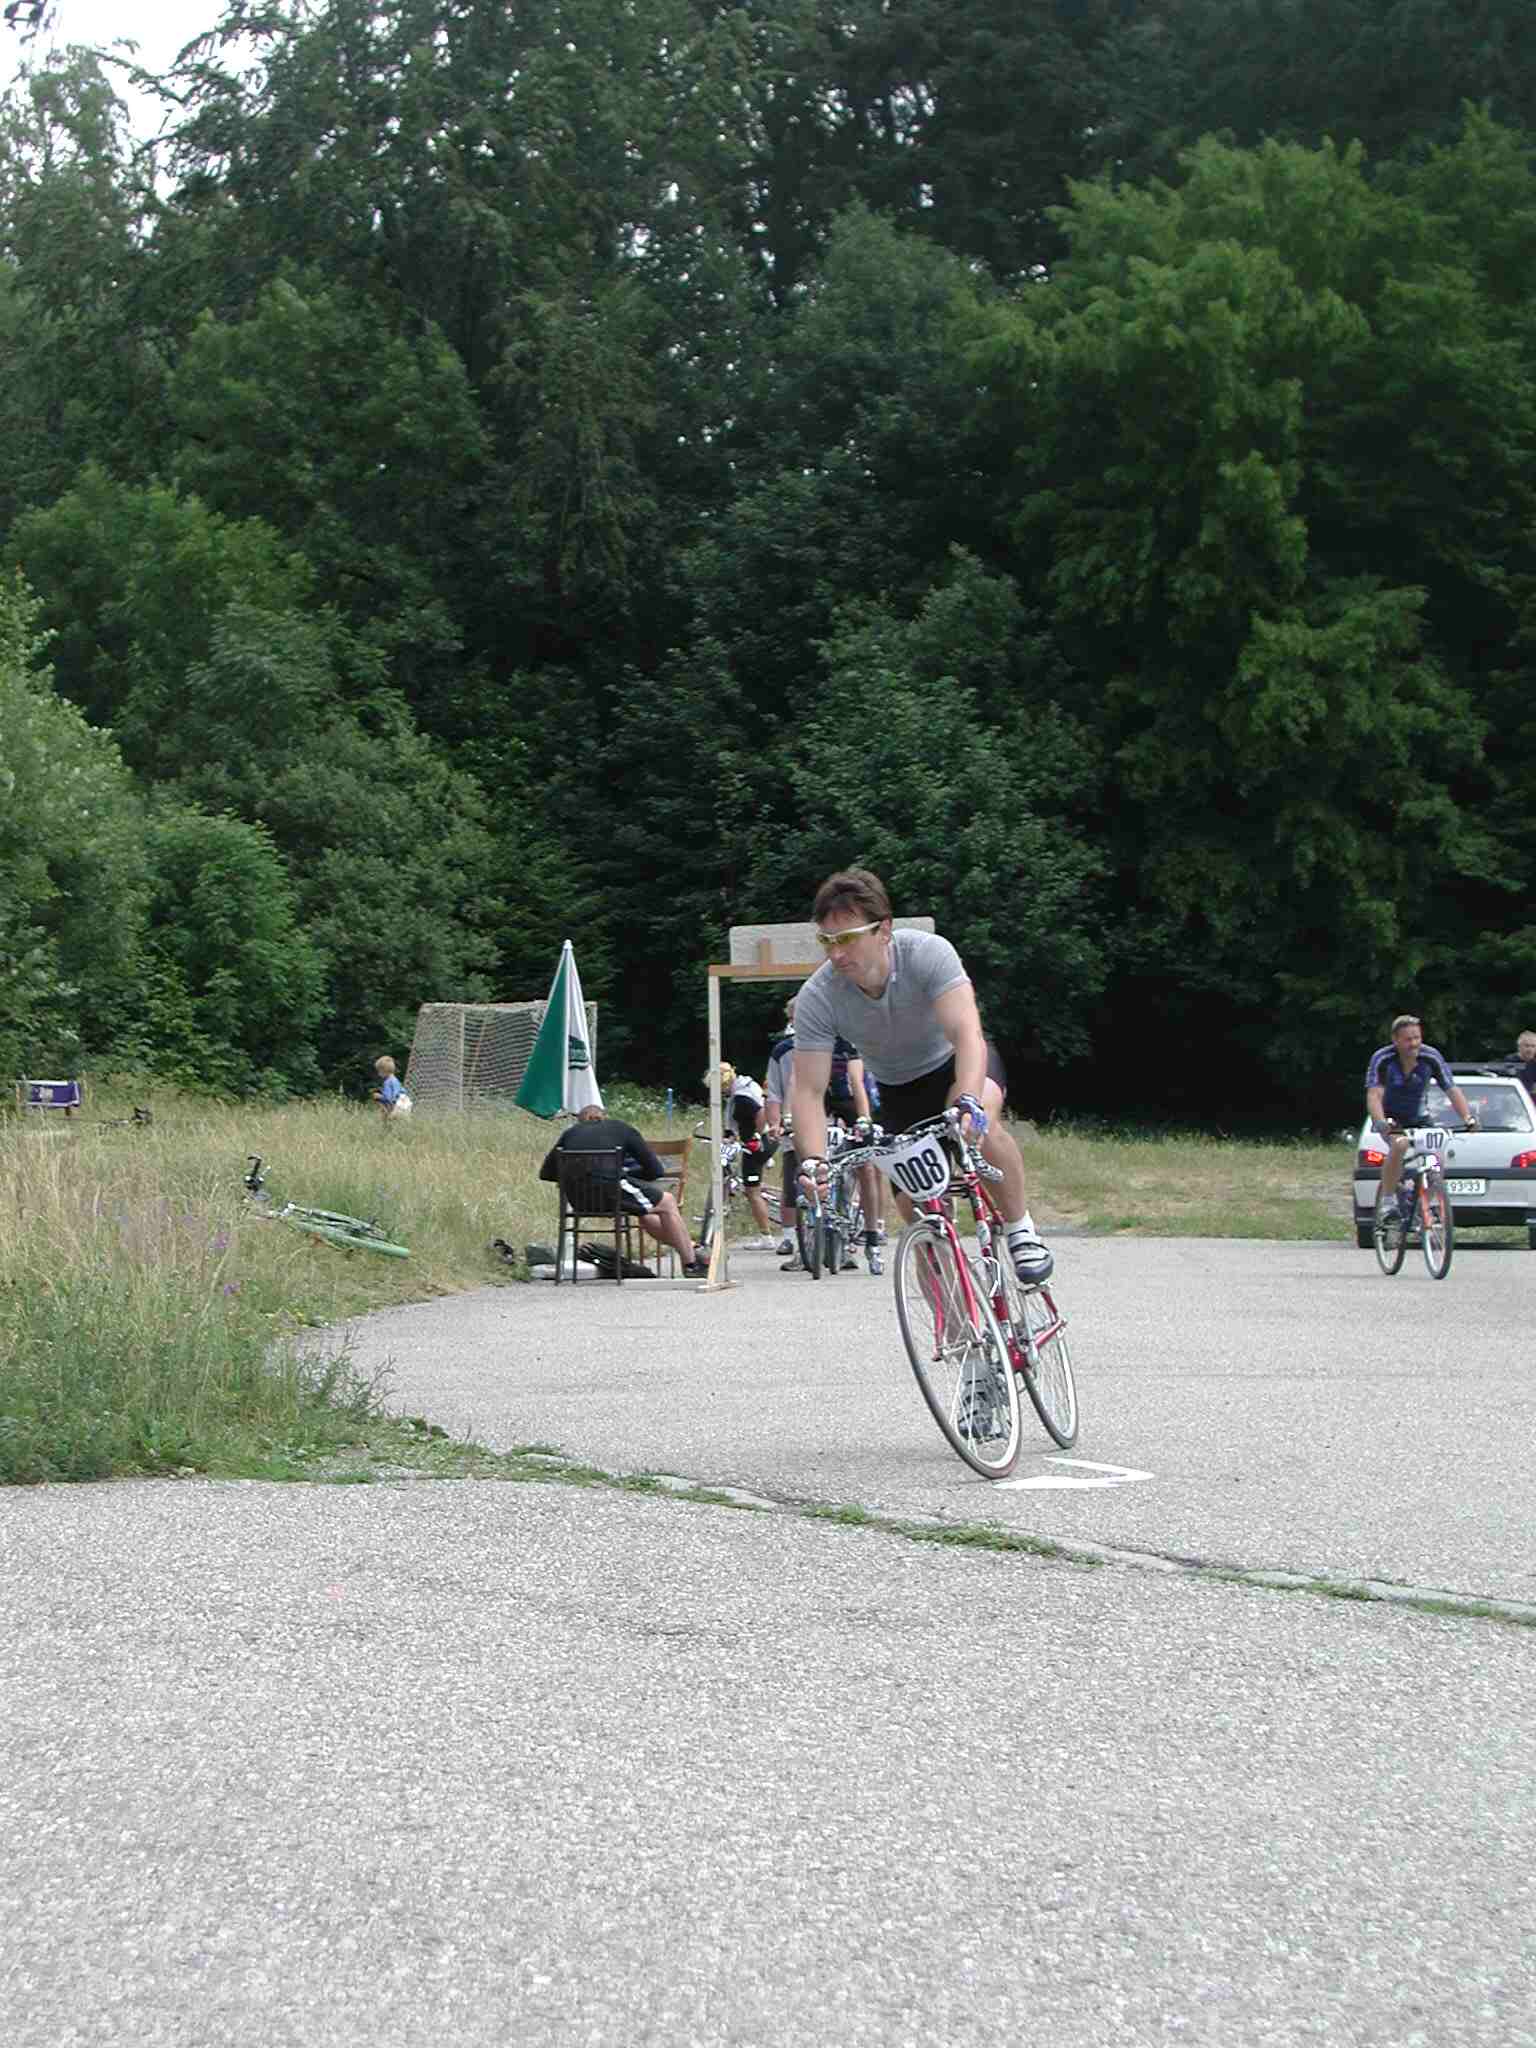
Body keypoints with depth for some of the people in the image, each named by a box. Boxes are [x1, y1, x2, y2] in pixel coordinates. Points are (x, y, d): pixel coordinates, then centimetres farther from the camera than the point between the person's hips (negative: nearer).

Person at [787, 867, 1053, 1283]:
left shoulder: (928, 954, -32)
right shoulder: (816, 998, -26)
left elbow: (967, 1034, -43)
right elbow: (808, 1090, -26)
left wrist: (968, 1102, -61)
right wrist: (812, 1160, -43)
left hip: (955, 1061, -3)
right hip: (898, 1089, 3)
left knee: (979, 1125, -35)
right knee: (916, 1208, -6)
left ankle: (1022, 1231, -16)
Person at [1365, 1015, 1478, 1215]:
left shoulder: (1432, 1058, -18)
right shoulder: (1382, 1059, -24)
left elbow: (1453, 1090, -21)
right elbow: (1374, 1095, -33)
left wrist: (1468, 1118, -38)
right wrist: (1381, 1122, -53)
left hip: (1417, 1117, 3)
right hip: (1390, 1118, -3)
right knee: (1400, 1144, -34)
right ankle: (1386, 1200, -24)